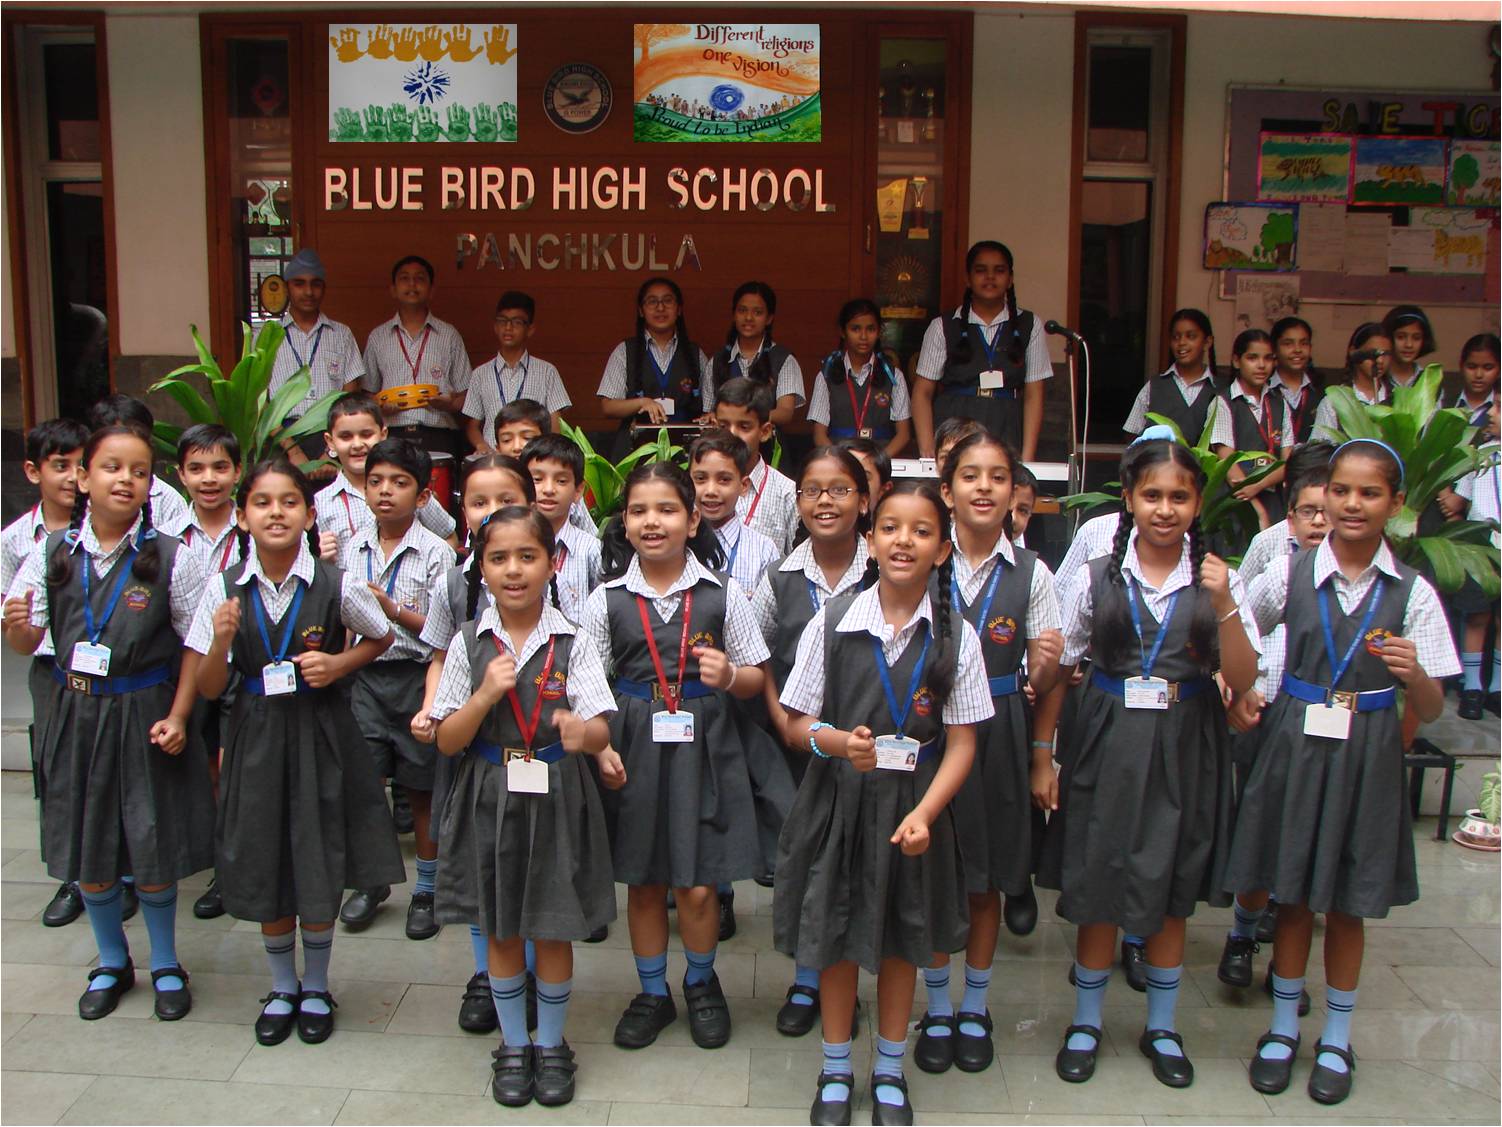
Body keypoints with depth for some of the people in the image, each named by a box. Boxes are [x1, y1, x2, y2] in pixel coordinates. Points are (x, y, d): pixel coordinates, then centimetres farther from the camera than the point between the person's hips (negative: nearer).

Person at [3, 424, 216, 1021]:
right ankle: (112, 961, 37)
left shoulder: (171, 558, -10)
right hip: (78, 714, 3)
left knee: (153, 850, 6)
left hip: (146, 713, -3)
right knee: (87, 853, 14)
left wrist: (177, 717, -11)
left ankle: (165, 966, 29)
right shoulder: (51, 554, -2)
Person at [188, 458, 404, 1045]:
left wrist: (338, 663, -9)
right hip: (255, 736, 2)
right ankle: (282, 989, 35)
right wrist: (221, 641, -20)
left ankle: (316, 989, 31)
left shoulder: (336, 586, -10)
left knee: (319, 868, 7)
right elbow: (209, 688, -1)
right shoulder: (225, 588, -6)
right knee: (264, 869, 11)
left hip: (320, 733, -2)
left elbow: (381, 638, 9)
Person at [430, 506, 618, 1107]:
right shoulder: (469, 644, -2)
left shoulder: (571, 644, -6)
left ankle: (551, 1045, 31)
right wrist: (487, 693, -19)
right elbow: (448, 741, -2)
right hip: (490, 801, 1)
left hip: (556, 801, -1)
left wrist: (583, 732, -36)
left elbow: (600, 731, -13)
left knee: (554, 931, 10)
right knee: (501, 932, 14)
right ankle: (514, 1046, 33)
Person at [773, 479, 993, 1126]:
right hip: (838, 800, 0)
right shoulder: (832, 623, -6)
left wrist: (924, 813, -18)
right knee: (835, 934, 12)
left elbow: (961, 742, -5)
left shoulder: (955, 638, -5)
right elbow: (797, 722, -1)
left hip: (914, 808, 0)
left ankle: (889, 1073, 36)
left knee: (903, 940, 14)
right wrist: (838, 742, -22)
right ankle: (836, 1071, 34)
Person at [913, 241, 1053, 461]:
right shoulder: (942, 327, 6)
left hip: (1007, 437, 1)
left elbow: (1033, 395, 5)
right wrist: (927, 452, -7)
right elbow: (922, 393, 4)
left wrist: (1027, 458, -4)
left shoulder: (1029, 326, 8)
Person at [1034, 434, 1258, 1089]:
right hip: (1106, 746, -1)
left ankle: (1161, 1028, 32)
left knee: (1170, 895, 13)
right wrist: (1042, 756, -1)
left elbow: (1242, 682, -5)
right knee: (1097, 891, 7)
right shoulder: (1099, 578, -2)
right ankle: (1085, 1022, 27)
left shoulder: (1217, 579, -1)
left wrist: (1224, 607, -19)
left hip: (1184, 752, 1)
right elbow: (1057, 672, 2)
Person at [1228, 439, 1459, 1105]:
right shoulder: (1290, 575, -4)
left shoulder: (1412, 592, -5)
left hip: (1368, 759, 0)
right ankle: (1282, 1029, 31)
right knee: (1293, 897, 12)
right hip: (1295, 749, 0)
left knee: (1349, 906, 12)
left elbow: (1430, 710, -3)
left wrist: (1413, 674, -23)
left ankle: (1335, 1041, 31)